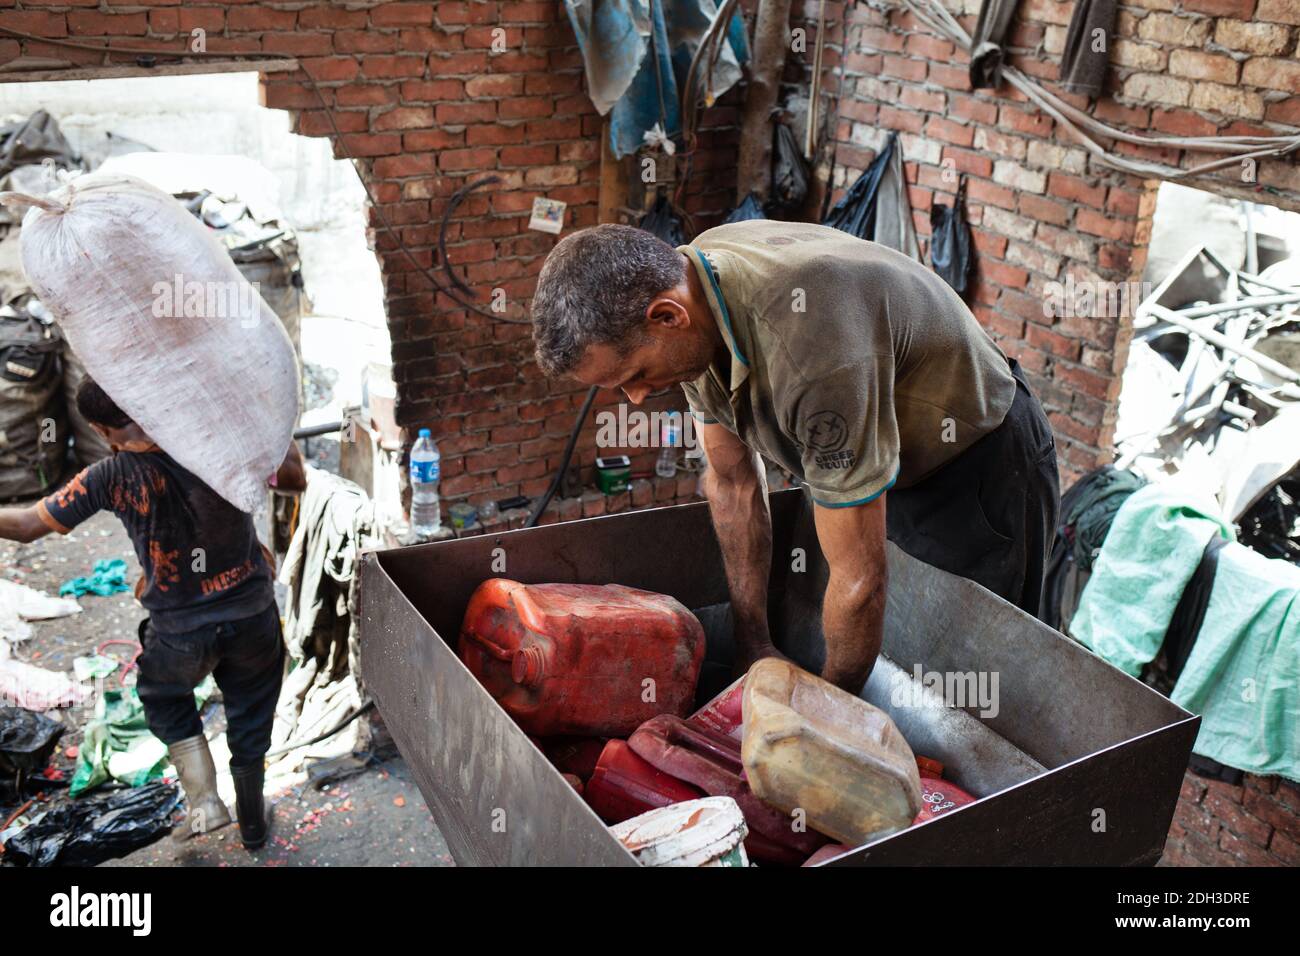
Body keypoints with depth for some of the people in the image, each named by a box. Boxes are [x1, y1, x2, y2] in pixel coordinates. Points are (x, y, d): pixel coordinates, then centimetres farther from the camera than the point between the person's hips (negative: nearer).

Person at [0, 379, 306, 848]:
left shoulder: (110, 478, -15)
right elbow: (295, 478, -3)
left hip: (179, 629, -1)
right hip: (252, 615, 1)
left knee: (164, 697, 30)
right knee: (249, 714, 21)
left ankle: (203, 801, 21)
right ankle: (252, 823, 37)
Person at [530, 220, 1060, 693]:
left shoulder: (809, 346, -44)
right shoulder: (681, 275, -17)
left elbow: (859, 578, -34)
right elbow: (732, 481, -5)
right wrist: (754, 646, -1)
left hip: (981, 465, -7)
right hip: (889, 460, 7)